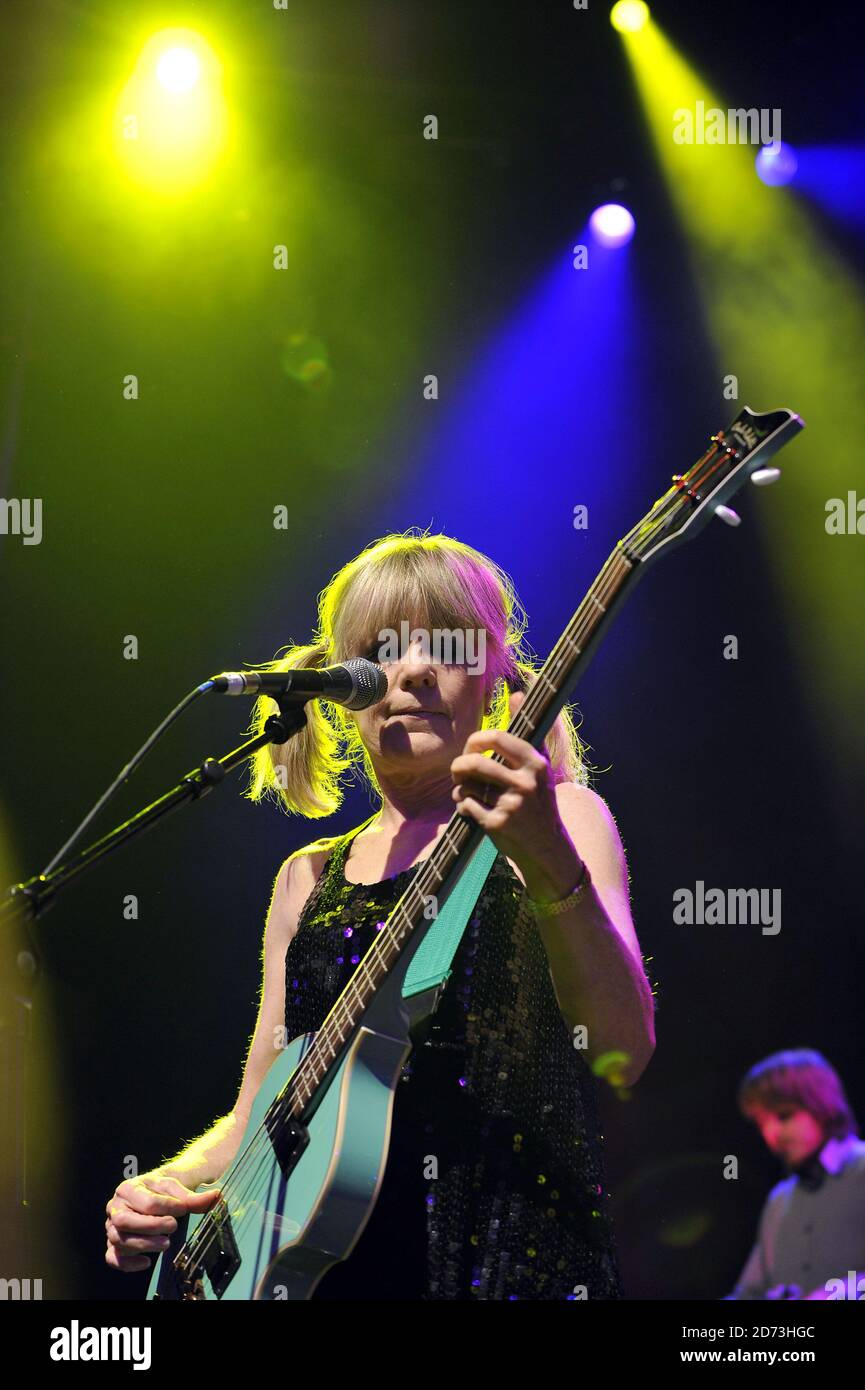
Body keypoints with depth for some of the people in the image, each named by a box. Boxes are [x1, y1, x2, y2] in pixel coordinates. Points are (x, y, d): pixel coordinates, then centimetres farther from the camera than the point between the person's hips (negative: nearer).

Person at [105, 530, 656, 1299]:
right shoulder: (312, 879, 18)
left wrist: (552, 866, -27)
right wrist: (167, 1187, 2)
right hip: (329, 1259, 4)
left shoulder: (562, 817, 3)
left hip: (513, 1257, -4)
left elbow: (625, 1053, -13)